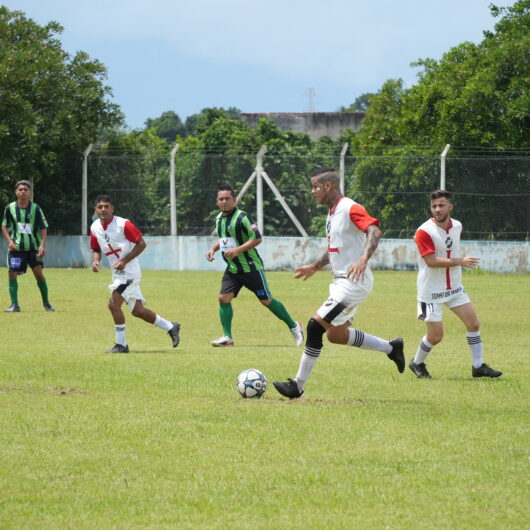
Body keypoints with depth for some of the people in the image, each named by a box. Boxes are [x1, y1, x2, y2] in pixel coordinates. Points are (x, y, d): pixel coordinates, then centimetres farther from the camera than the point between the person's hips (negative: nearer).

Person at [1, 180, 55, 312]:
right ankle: (14, 305, 3)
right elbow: (4, 226, 12)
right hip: (16, 247, 1)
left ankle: (46, 303, 5)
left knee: (38, 272, -11)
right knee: (12, 274, -7)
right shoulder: (10, 208, 1)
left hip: (33, 247, -1)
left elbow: (43, 228, 0)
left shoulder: (36, 208, -3)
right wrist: (9, 241, -3)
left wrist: (43, 245, -11)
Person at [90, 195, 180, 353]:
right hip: (117, 273, 8)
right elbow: (96, 249, 16)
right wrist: (96, 260, -6)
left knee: (113, 304, -17)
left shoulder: (123, 224, -16)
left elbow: (141, 243, -13)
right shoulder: (95, 228, 4)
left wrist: (125, 261, -21)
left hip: (129, 271, -8)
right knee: (137, 310, 12)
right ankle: (171, 327, 28)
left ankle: (121, 345, -6)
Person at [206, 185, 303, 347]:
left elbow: (257, 238, -19)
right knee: (224, 298, -9)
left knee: (266, 300, 1)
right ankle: (227, 337, -4)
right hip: (232, 269, 7)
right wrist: (213, 249, 7)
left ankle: (294, 327, 17)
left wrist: (237, 250, -25)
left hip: (250, 267, -7)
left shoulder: (242, 217, -16)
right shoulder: (219, 219, 8)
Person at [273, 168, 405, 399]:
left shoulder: (350, 209, -16)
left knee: (315, 326, -14)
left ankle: (298, 386, -8)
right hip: (341, 282, 11)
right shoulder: (332, 213, 15)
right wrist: (315, 267, 28)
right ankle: (391, 347, 29)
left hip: (354, 282, -11)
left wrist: (363, 259, -44)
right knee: (336, 335, 16)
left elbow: (375, 232, -30)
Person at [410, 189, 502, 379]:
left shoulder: (457, 226, 3)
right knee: (435, 336, -4)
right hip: (431, 290, -6)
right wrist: (460, 261, -29)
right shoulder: (424, 232, -19)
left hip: (454, 287, 6)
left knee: (473, 323, -1)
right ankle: (417, 363, 22)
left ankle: (478, 366, 10)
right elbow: (431, 261, -28)